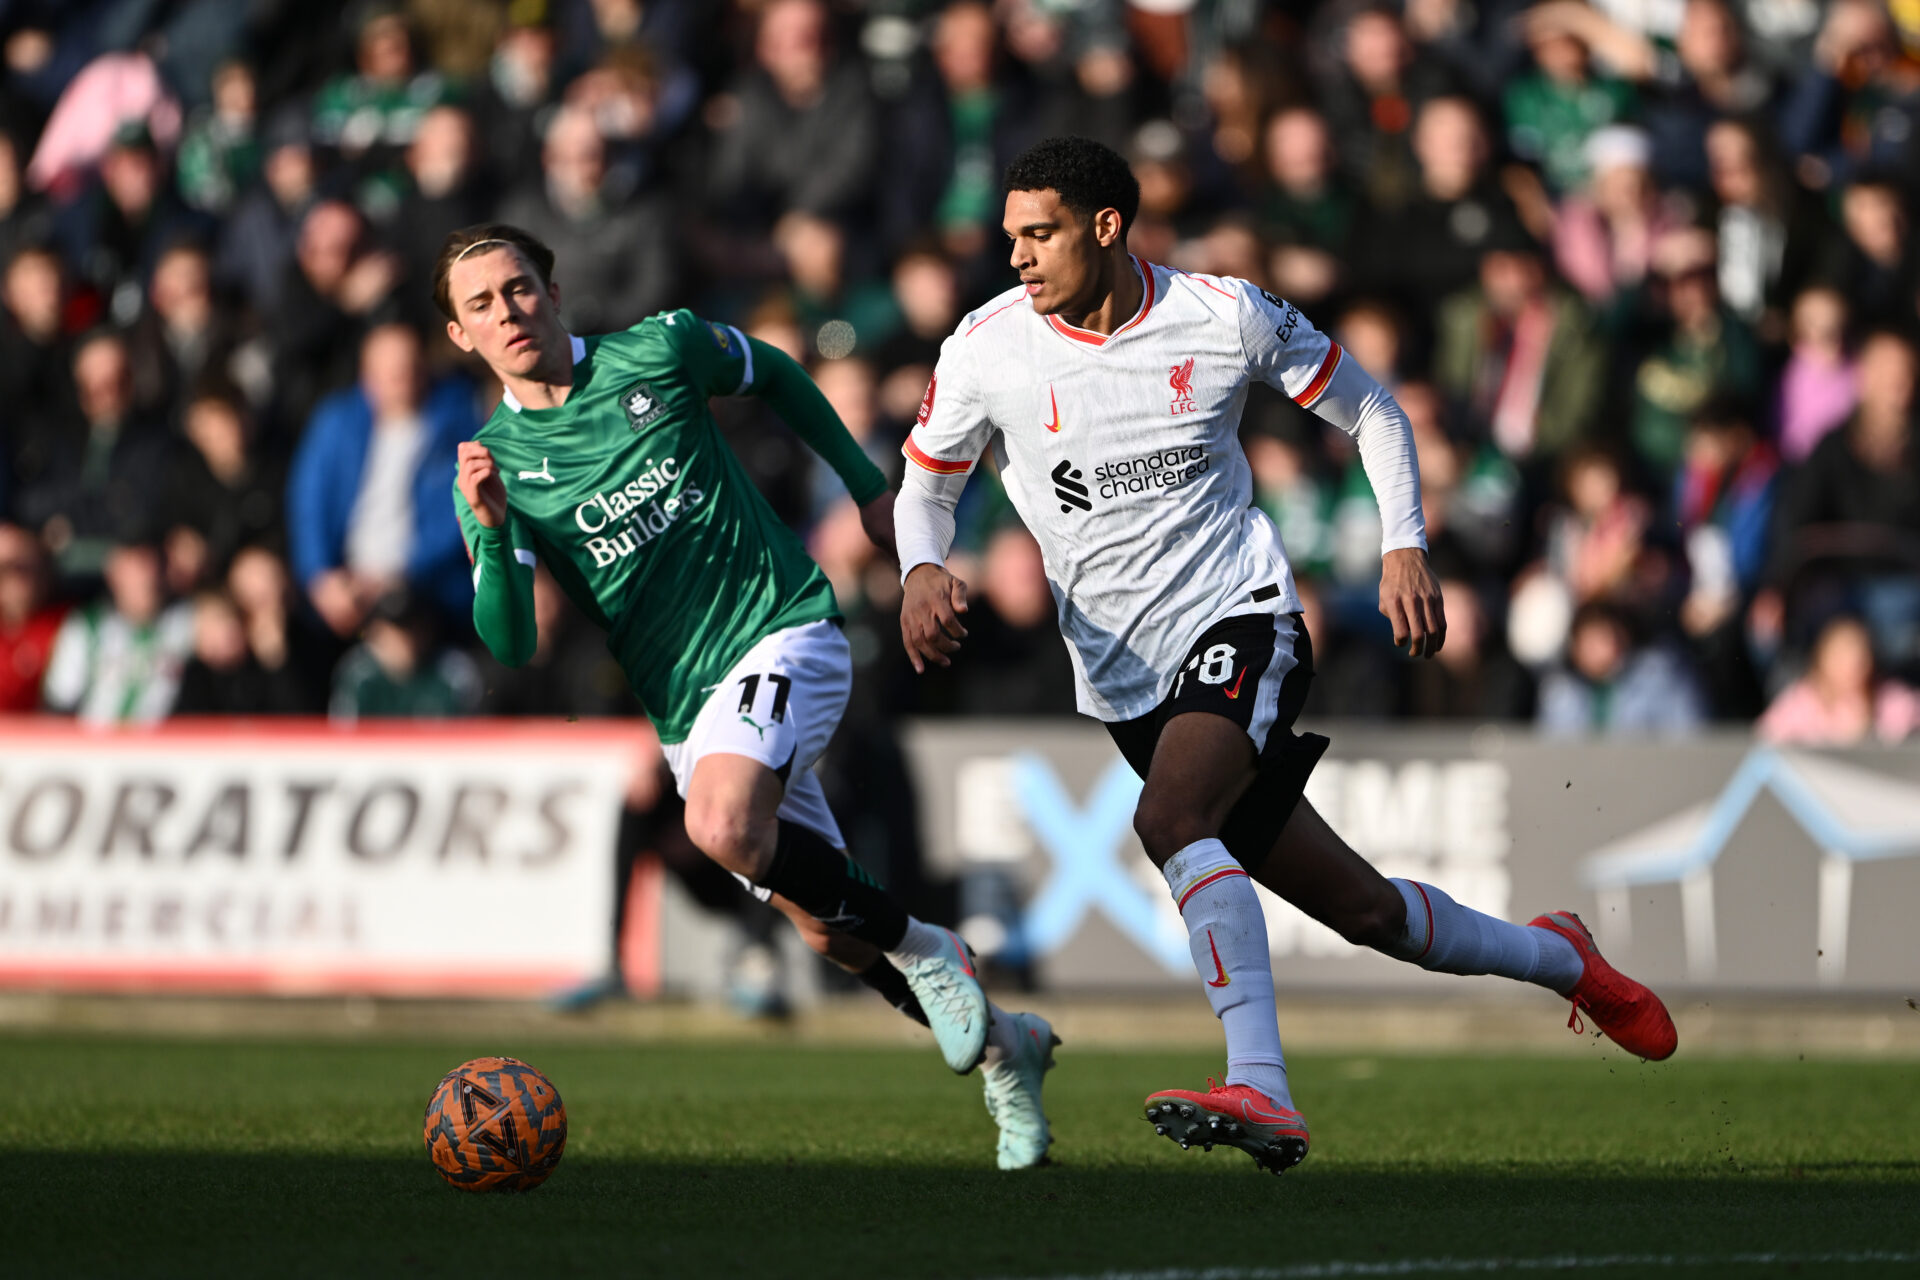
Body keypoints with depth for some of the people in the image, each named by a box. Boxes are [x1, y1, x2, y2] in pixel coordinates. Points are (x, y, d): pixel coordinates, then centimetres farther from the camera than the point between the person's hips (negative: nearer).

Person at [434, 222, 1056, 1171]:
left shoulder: (660, 352, -5)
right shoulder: (491, 467, -2)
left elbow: (774, 375, 16)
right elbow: (509, 647, -11)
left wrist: (867, 486, 20)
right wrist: (493, 530, -27)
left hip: (784, 631, -4)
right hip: (681, 707, 4)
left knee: (722, 825, -32)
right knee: (830, 935, 5)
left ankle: (920, 950, -12)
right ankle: (1003, 1049, 27)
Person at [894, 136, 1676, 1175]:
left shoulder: (1225, 315, -5)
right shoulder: (988, 348, -3)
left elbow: (1370, 412, 9)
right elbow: (925, 484, 10)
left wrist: (1405, 547, -4)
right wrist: (922, 568, -12)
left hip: (1241, 619, -3)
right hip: (1125, 679, 3)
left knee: (1169, 818, -33)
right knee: (1361, 910, 6)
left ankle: (1259, 1089, -38)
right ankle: (1554, 957, 33)